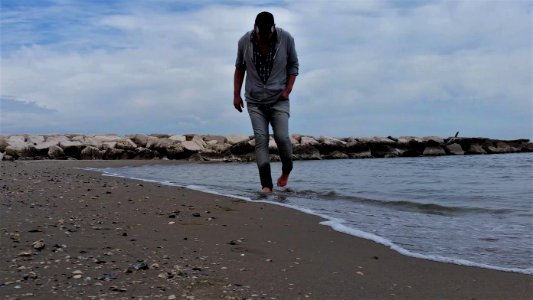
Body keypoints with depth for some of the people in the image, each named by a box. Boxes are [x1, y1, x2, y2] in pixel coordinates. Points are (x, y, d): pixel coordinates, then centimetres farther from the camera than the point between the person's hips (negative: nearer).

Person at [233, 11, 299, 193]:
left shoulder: (286, 39, -9)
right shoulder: (244, 42, -6)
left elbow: (293, 65, 3)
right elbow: (239, 68, 7)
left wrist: (288, 89, -8)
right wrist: (236, 94, 4)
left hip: (279, 99, -1)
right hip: (255, 101, 1)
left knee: (282, 137, -12)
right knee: (261, 140, -7)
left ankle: (286, 171, 17)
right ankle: (266, 185, -8)